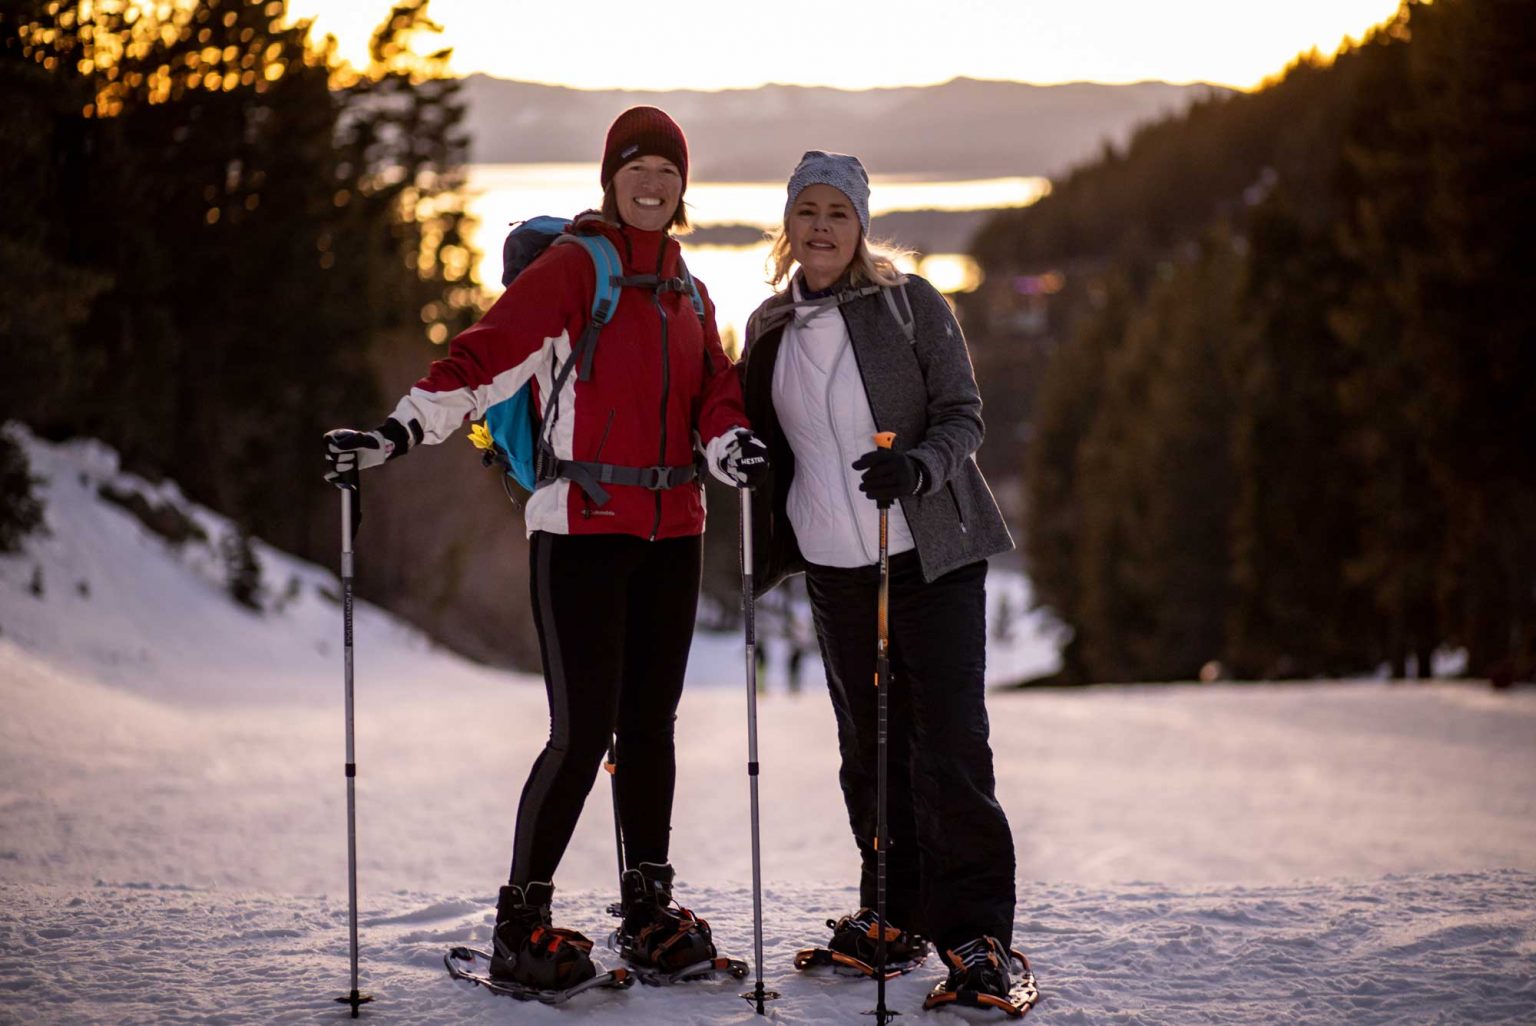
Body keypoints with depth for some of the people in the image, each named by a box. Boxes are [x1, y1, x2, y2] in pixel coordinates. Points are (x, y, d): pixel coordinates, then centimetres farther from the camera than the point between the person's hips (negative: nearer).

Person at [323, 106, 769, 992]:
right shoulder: (575, 269, -3)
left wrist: (733, 444, -17)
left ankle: (649, 908, 22)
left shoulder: (687, 293, 17)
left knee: (651, 722, 11)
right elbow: (488, 355, -14)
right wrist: (403, 431, -28)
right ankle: (522, 922, 1)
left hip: (672, 530, 6)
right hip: (583, 527, -6)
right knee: (584, 729, -10)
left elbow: (713, 393, 6)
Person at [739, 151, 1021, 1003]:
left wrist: (917, 465, -25)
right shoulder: (770, 327, 9)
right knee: (868, 745, 8)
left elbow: (963, 413, -6)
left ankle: (974, 932, -5)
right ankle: (898, 912, 21)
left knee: (949, 742, -9)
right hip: (835, 565, 4)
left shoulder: (912, 304, -4)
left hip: (932, 555, -4)